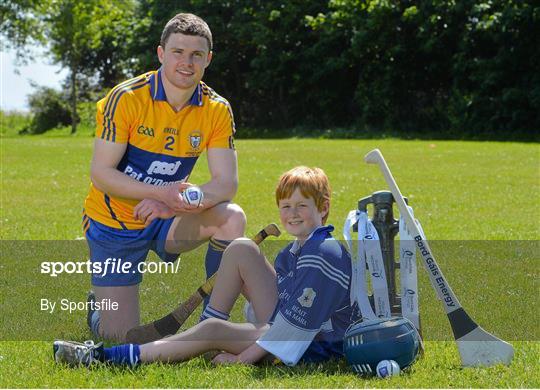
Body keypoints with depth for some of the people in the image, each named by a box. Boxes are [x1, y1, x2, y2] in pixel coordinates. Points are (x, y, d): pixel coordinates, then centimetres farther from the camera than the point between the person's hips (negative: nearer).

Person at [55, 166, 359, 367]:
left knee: (212, 330, -28)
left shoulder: (323, 255, -19)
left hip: (315, 345, -10)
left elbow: (298, 320, -23)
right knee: (241, 249, 4)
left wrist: (244, 358, -22)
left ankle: (102, 356, -28)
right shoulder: (295, 251, 13)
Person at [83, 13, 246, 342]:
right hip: (114, 224, -3)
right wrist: (161, 193, -35)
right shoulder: (127, 98, -19)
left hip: (166, 220, 3)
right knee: (121, 338, -9)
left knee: (232, 216, -27)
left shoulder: (217, 110, -9)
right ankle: (99, 303, 29)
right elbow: (101, 173, -21)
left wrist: (176, 203, -34)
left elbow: (227, 183, -16)